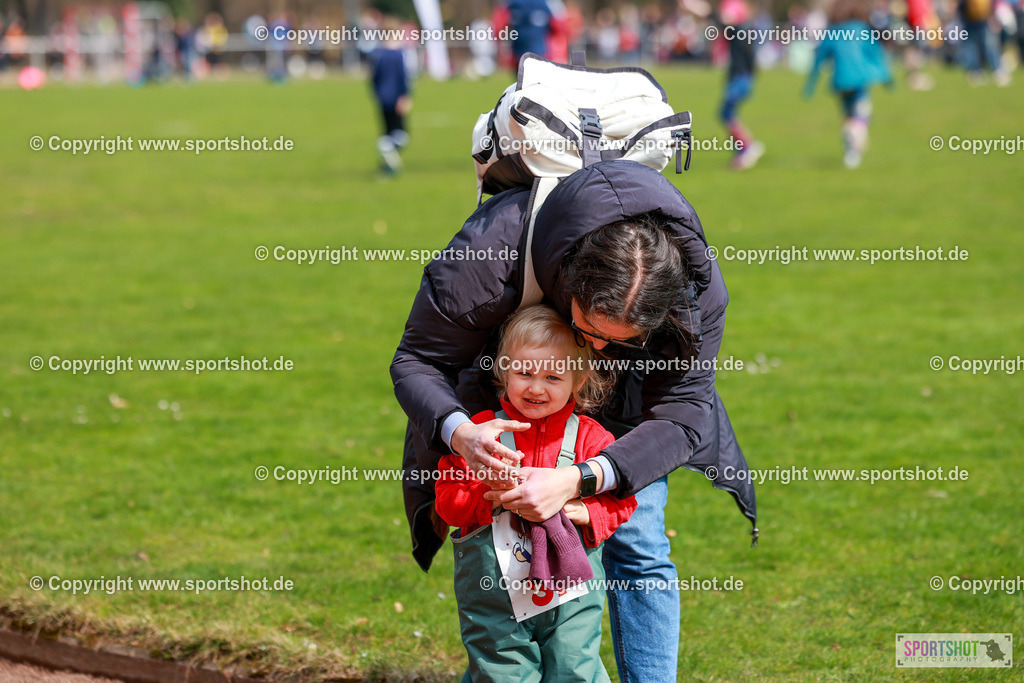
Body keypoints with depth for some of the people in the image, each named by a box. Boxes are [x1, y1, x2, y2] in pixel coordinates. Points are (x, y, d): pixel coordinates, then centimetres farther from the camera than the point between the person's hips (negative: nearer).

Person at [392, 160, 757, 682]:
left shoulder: (699, 287, -36)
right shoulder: (489, 253, -41)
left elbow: (680, 413, -30)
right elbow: (417, 362, -26)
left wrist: (580, 480, -46)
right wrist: (459, 433, -49)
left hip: (620, 410, 1)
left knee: (638, 548, -9)